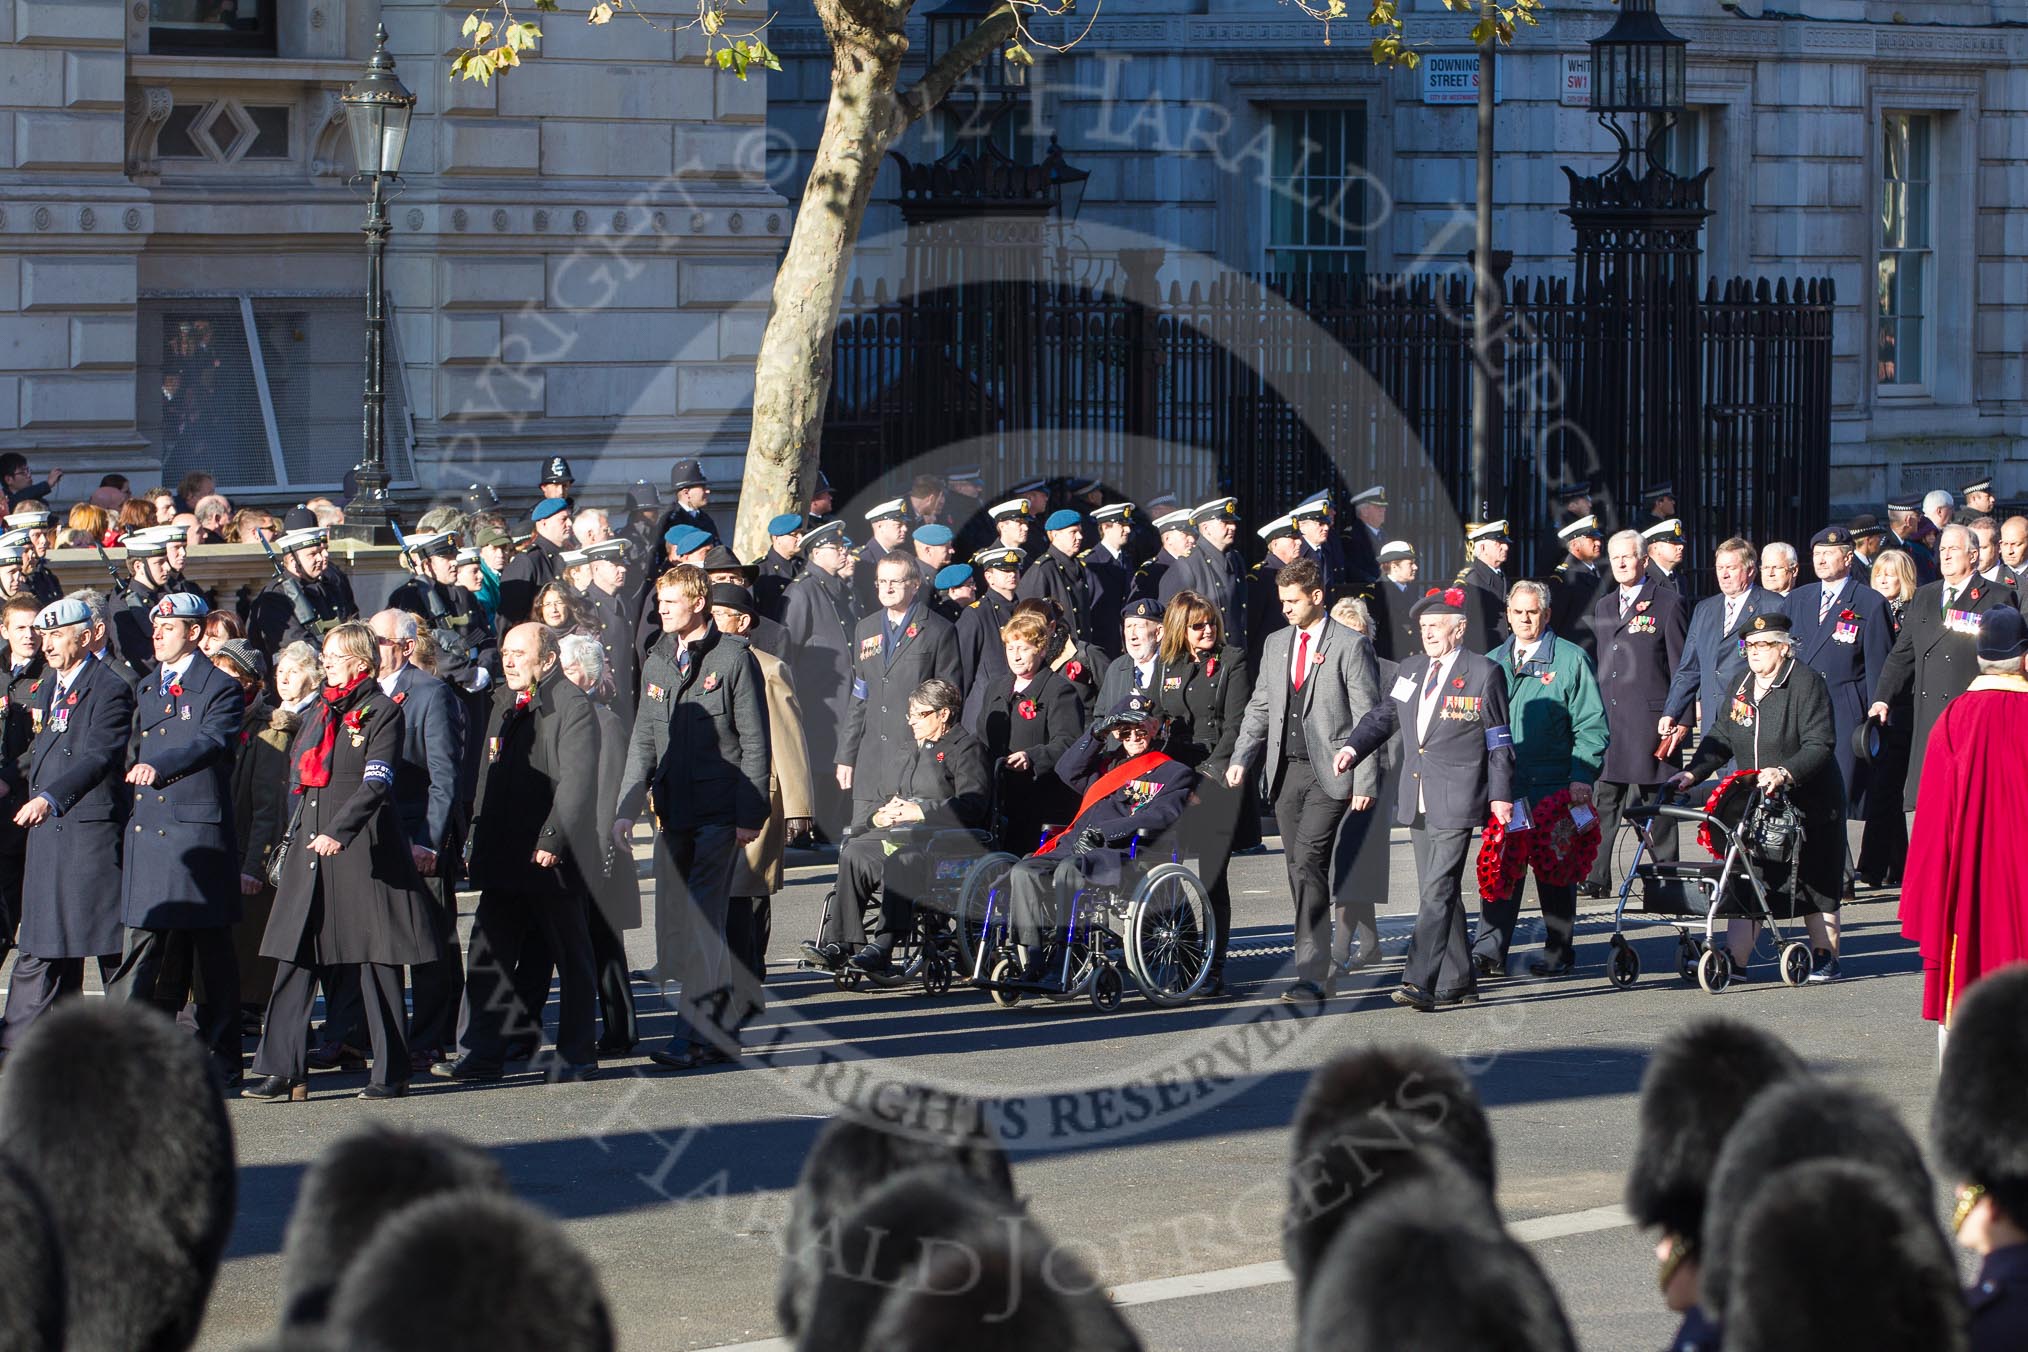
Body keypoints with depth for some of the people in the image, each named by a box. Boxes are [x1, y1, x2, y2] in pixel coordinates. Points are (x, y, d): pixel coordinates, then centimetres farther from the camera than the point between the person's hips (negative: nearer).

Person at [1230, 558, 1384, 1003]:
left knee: (1309, 859, -18)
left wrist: (1365, 781, -11)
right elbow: (1260, 708, 19)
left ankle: (1312, 974, -19)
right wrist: (1241, 759, 3)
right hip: (1286, 772, 7)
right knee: (1300, 869, 6)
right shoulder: (1276, 645, 15)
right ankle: (1321, 973, 13)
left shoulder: (1351, 646, -4)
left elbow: (1367, 717, -6)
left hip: (1330, 773, -7)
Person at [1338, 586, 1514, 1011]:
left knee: (1438, 891, -14)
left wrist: (1501, 794, -5)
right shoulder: (1411, 671, 15)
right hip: (1417, 801, 7)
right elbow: (1383, 716, 18)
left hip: (1457, 801, -7)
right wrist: (1352, 747, 0)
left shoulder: (1483, 674, -3)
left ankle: (1420, 983, -21)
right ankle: (1458, 982, 20)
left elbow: (1499, 741, -2)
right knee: (1438, 892, 11)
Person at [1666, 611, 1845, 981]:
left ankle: (1825, 958, 13)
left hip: (1806, 801, -6)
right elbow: (1720, 739, 12)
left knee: (1814, 881, 3)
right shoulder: (1742, 687, 11)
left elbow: (1819, 745, -19)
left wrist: (1786, 772, -33)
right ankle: (1735, 961, -3)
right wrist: (1693, 773, -4)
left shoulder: (1806, 683, -12)